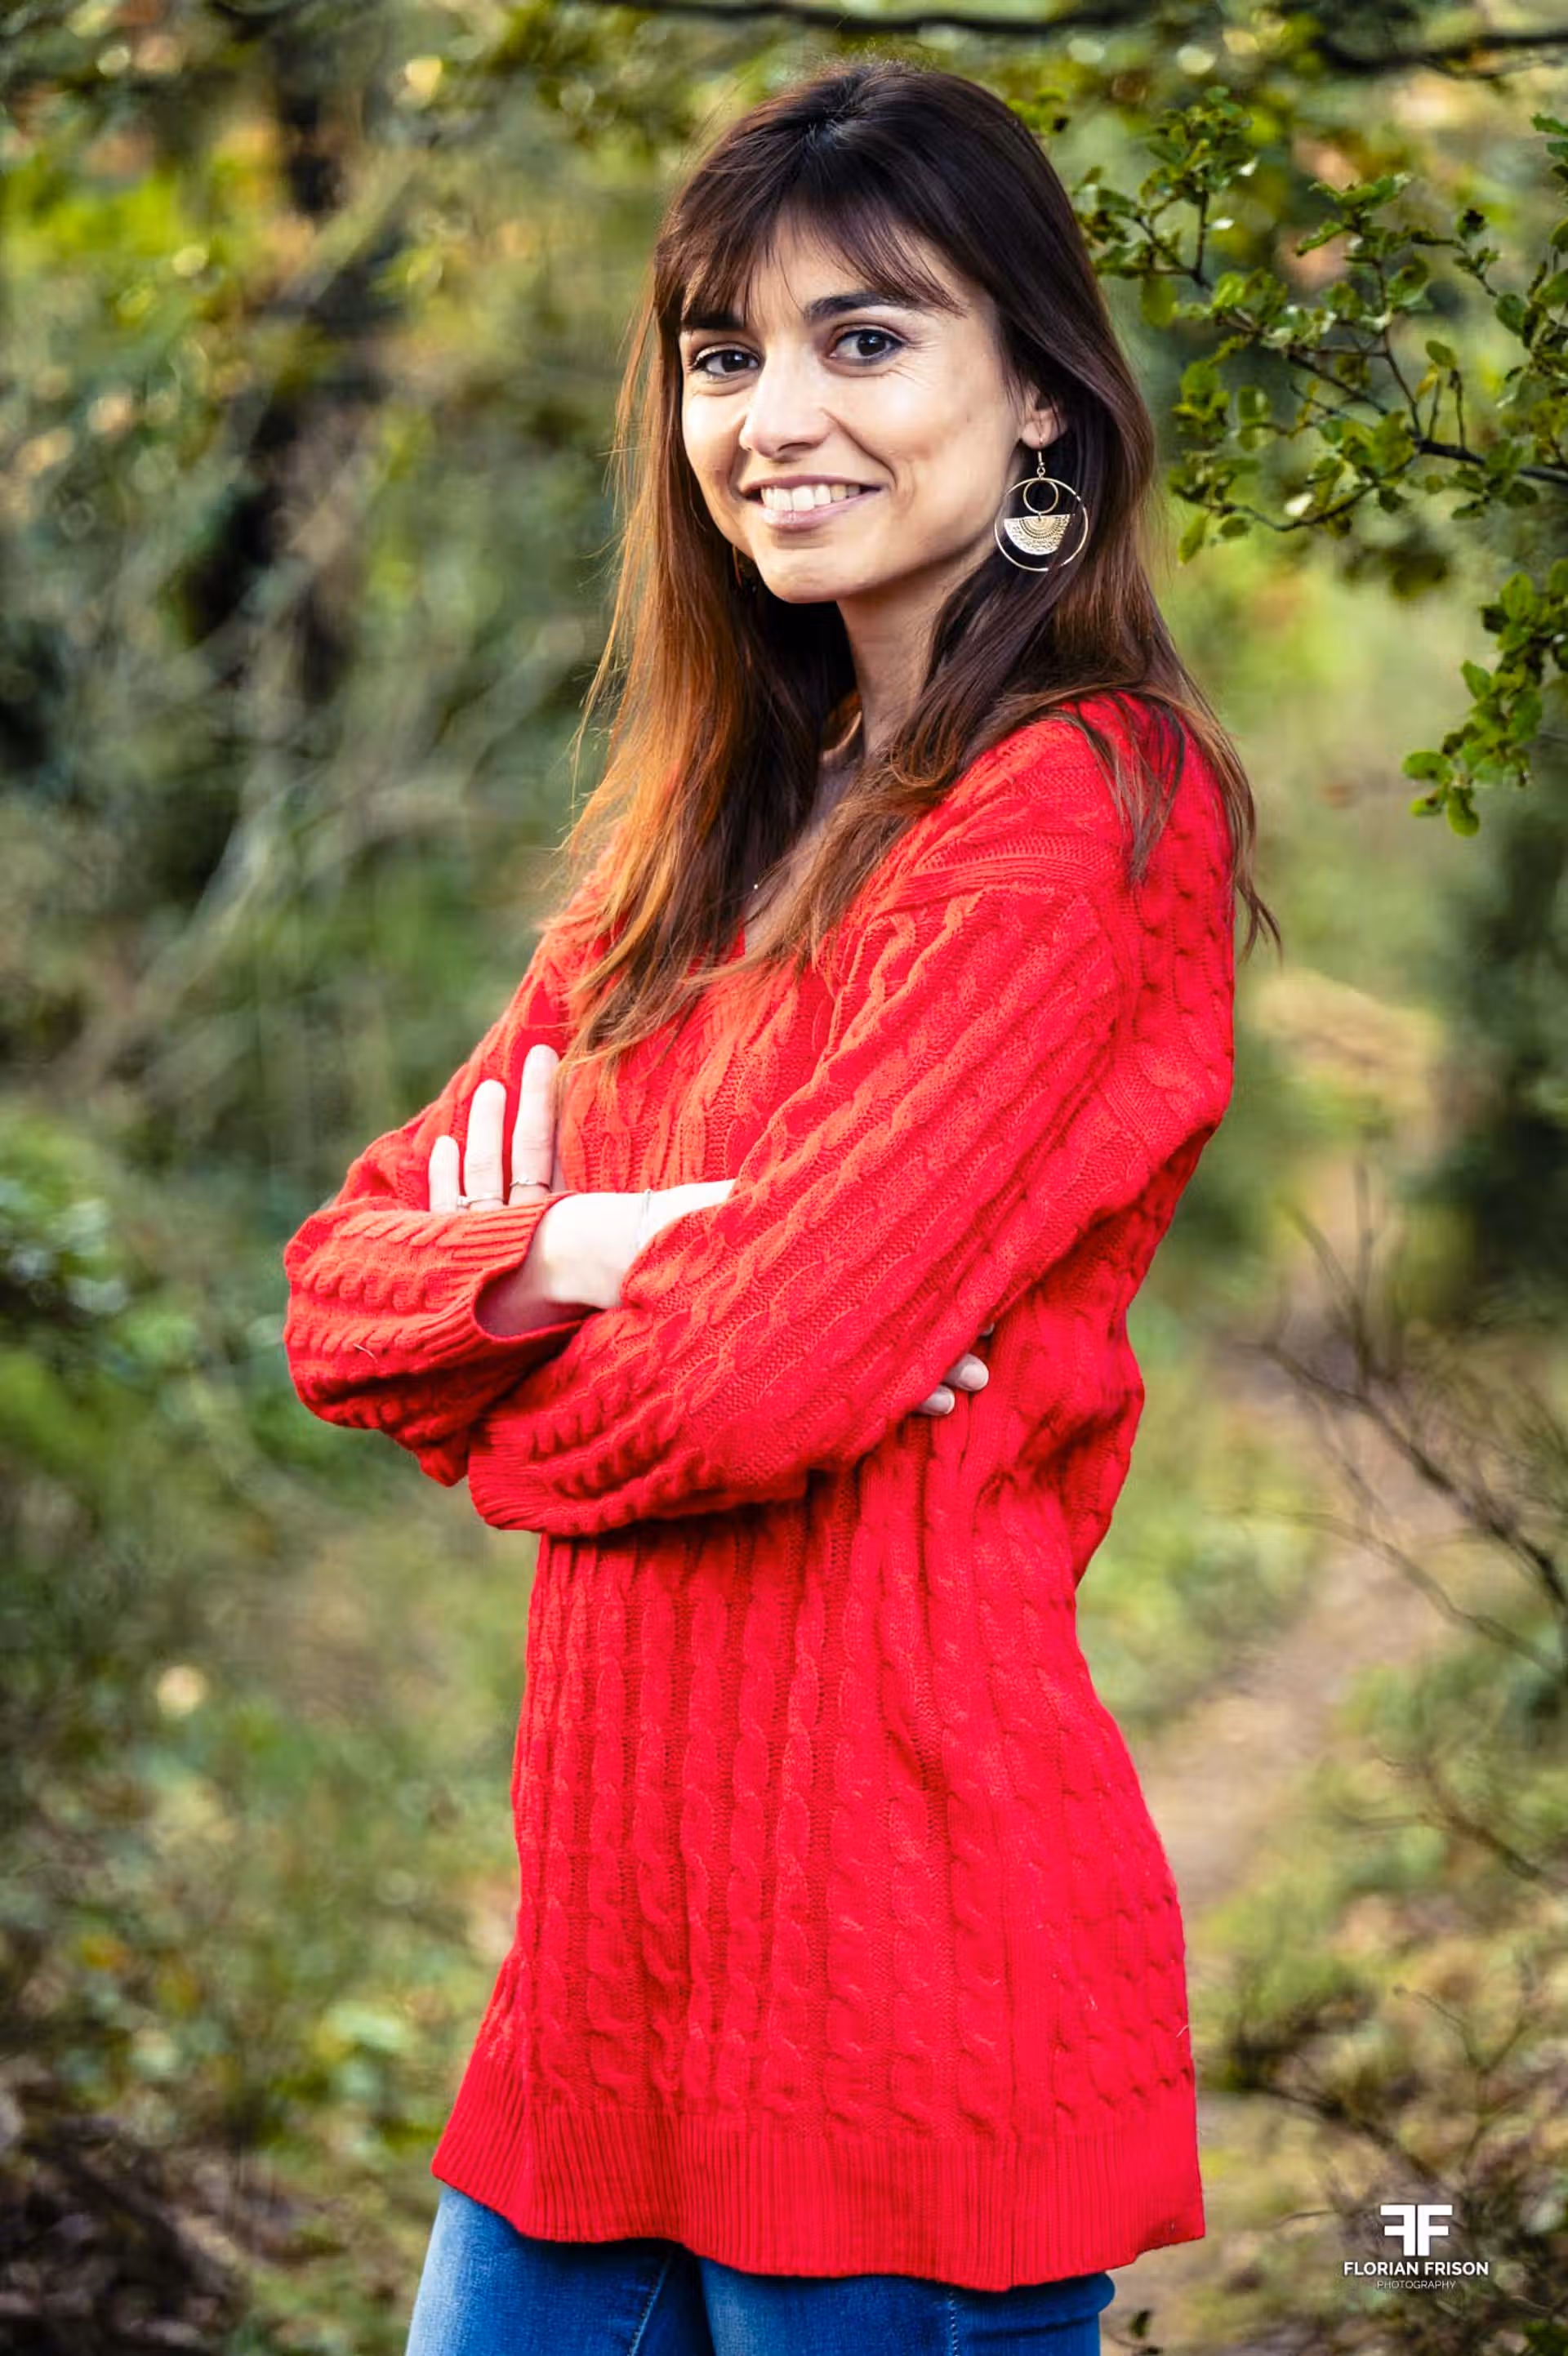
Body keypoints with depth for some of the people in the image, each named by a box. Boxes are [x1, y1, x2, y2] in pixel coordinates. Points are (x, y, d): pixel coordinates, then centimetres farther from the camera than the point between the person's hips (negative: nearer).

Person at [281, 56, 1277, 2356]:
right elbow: (341, 1282, 9)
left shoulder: (1085, 812, -12)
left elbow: (765, 1375, -20)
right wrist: (577, 1256, -11)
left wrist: (505, 1389, 0)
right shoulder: (712, 833, 13)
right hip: (621, 1962, 7)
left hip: (893, 1980, -7)